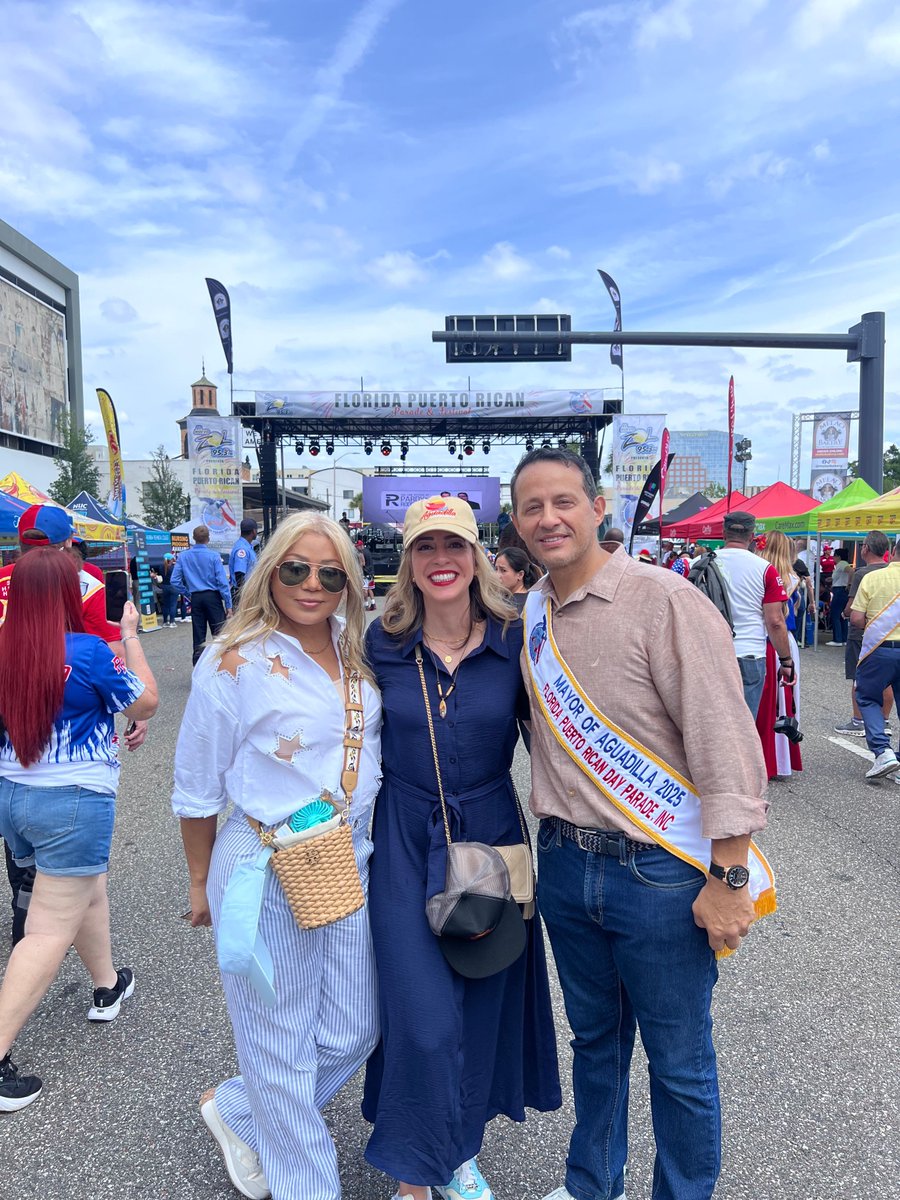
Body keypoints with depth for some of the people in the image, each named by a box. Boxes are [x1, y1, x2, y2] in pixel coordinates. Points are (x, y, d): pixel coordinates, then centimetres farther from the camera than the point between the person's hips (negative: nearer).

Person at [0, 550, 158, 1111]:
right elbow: (146, 703, -5)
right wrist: (131, 635, 2)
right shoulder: (89, 652, -19)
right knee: (51, 932, 2)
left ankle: (107, 985, 44)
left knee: (89, 888, 27)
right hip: (74, 801, -7)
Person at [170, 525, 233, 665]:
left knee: (198, 635, 9)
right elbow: (222, 581, -10)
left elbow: (174, 581, 2)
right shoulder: (213, 555, -8)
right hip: (212, 597, -4)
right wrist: (228, 604, -7)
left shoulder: (183, 556, 3)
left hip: (195, 599, 4)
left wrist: (187, 593, 13)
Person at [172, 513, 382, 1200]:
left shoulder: (360, 658, 3)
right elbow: (197, 790, -4)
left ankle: (235, 1110, 42)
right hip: (263, 872, -5)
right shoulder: (233, 664, -12)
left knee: (352, 1033, 15)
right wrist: (202, 884, 5)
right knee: (282, 1044, 11)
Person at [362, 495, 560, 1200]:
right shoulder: (382, 642, -6)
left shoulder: (513, 640, -6)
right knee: (423, 1018, 0)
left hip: (492, 835, 2)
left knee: (484, 1004, 15)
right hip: (406, 845, -1)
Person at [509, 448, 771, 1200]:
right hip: (565, 865, 6)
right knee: (595, 1040, 25)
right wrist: (550, 835, 11)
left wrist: (728, 878, -17)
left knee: (680, 1064, 13)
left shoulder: (663, 600, -16)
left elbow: (727, 742, -17)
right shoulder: (530, 616, 3)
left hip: (659, 871, -5)